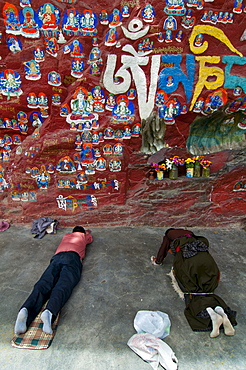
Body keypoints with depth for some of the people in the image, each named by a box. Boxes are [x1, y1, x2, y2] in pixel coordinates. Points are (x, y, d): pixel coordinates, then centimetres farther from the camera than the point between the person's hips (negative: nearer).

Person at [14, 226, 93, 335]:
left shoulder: (66, 236, 43)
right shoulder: (83, 236, 35)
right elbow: (90, 238, 60)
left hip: (57, 257, 3)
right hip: (72, 257, -3)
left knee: (43, 284, -17)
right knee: (63, 286, -24)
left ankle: (26, 310, -43)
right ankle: (50, 312, -52)